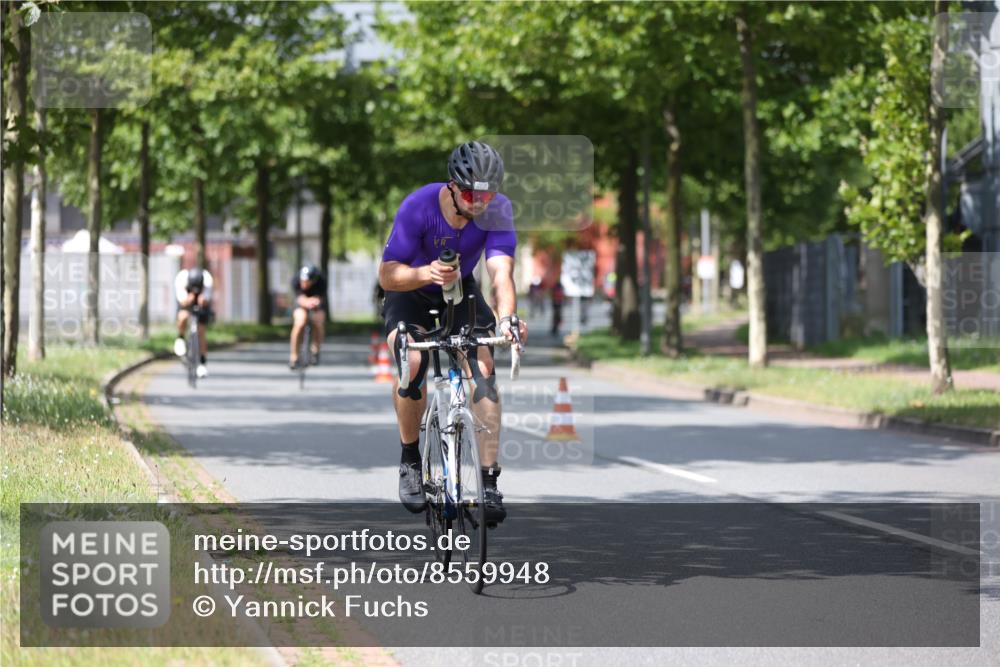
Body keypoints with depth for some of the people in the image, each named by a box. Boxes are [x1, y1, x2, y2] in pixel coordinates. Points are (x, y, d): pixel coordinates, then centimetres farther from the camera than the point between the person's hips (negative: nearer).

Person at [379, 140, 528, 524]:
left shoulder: (497, 211, -26)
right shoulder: (419, 207, -31)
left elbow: (501, 272, -38)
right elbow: (387, 275, -31)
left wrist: (506, 318, -58)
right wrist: (425, 273, -52)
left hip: (460, 291, 2)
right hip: (410, 292, -2)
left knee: (483, 369, -19)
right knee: (412, 362, -29)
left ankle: (489, 483, -15)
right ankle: (410, 460, -8)